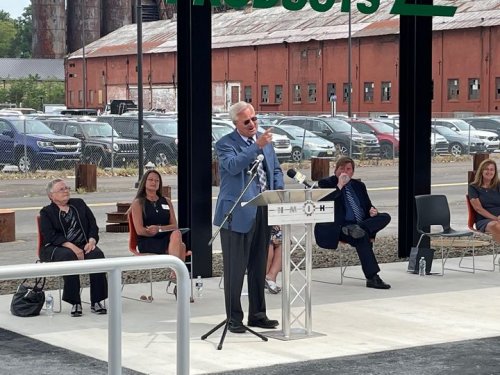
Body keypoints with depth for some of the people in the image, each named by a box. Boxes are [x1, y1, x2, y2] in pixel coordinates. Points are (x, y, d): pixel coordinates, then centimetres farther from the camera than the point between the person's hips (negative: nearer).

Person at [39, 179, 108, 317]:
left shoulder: (79, 204, 19)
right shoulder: (46, 212, 6)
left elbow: (93, 225, 12)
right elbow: (51, 236, -9)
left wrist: (92, 240, -9)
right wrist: (71, 247, -22)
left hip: (83, 246, 3)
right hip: (56, 248, -3)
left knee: (97, 254, -28)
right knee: (68, 256, -37)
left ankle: (96, 302, -28)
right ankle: (75, 303, -34)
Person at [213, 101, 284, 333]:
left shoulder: (265, 140, 13)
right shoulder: (225, 144, -6)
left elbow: (276, 170, 20)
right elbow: (233, 166, -25)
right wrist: (257, 147, -30)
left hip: (263, 213, 6)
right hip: (238, 214, -6)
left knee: (259, 267, 13)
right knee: (235, 269, -2)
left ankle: (257, 314, 23)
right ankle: (234, 318, 7)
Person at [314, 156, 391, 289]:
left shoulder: (358, 185, 22)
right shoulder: (326, 183, 5)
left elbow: (368, 205, 26)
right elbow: (324, 203, -13)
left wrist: (372, 210, 1)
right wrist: (339, 186, -13)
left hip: (362, 223, 6)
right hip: (341, 227, -6)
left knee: (385, 217, -18)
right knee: (362, 236, -36)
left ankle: (358, 229, -38)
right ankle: (372, 278, -37)